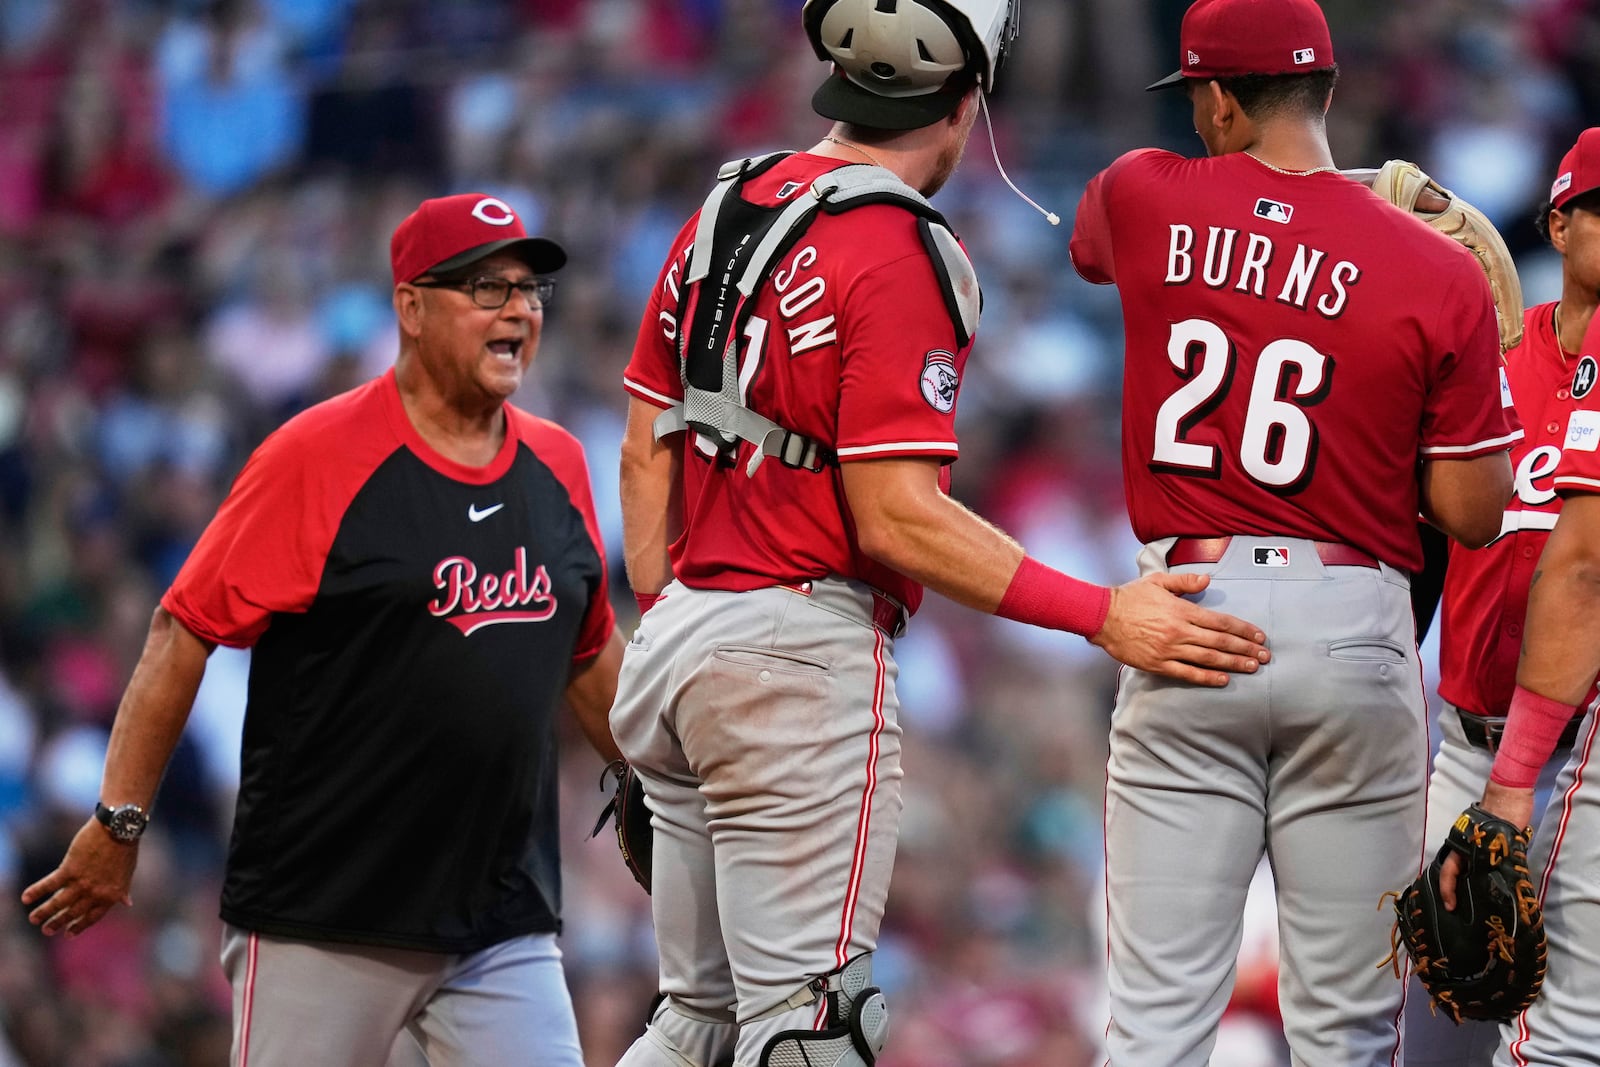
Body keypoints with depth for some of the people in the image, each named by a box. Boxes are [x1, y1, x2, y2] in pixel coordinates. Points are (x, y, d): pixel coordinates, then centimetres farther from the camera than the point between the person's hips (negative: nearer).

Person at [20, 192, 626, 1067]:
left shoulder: (556, 464, 11)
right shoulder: (318, 454, -8)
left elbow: (588, 656, 24)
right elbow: (185, 633, -8)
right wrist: (119, 823, -12)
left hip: (505, 923, 5)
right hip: (321, 920, -5)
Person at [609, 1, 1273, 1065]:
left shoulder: (726, 210, 11)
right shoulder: (903, 257, -14)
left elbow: (647, 455, 14)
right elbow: (894, 518, -18)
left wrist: (663, 627, 19)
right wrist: (1103, 616, -19)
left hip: (678, 637, 8)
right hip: (804, 653, -8)